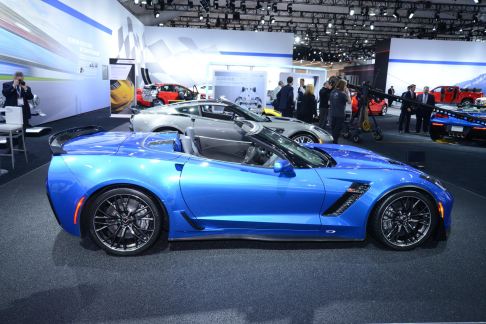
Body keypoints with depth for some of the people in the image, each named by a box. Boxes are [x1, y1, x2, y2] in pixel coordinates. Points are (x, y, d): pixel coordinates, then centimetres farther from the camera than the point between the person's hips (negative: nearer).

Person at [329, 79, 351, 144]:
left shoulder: (332, 92, 5)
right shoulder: (343, 93, -15)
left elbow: (329, 101, 13)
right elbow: (349, 102, -12)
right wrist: (348, 93, -5)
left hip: (332, 113, 6)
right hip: (340, 114, -6)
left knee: (333, 128, 15)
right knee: (338, 129, 2)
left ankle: (331, 141, 23)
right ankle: (335, 142, 4)